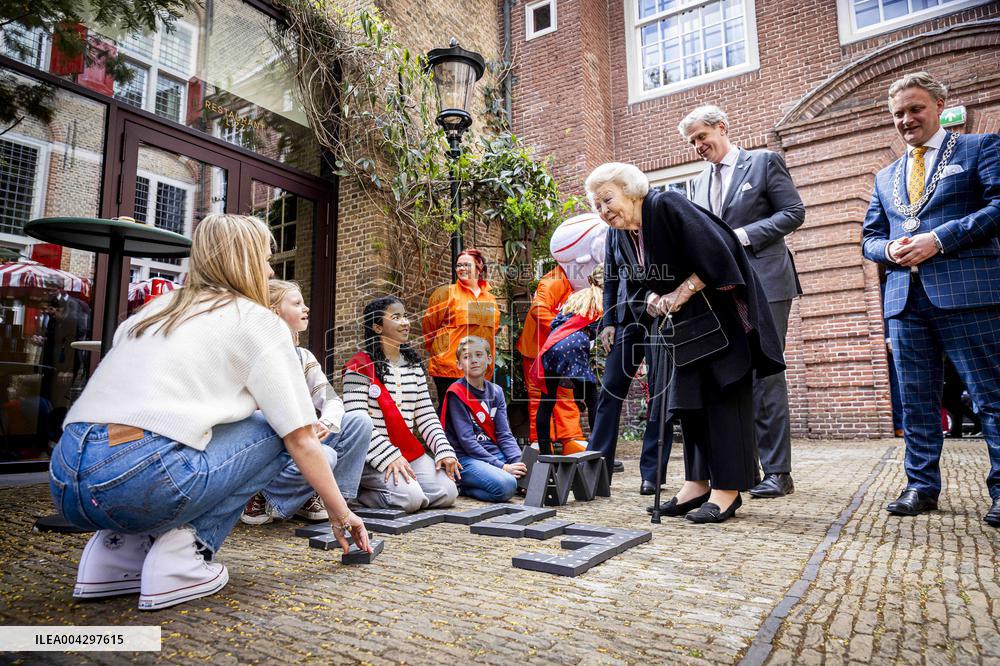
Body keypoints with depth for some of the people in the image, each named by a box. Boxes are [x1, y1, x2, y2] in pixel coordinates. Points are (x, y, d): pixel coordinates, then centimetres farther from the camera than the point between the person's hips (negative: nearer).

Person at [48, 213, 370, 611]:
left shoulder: (156, 308, 23)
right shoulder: (257, 321, 3)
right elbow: (301, 438, 1)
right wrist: (342, 514, 12)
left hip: (63, 479, 8)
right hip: (141, 478, -7)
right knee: (273, 428, 11)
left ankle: (119, 550, 14)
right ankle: (183, 553, -1)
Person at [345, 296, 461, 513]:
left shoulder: (413, 364, 13)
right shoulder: (360, 366, -8)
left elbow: (426, 414, 11)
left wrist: (444, 450, -2)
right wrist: (389, 456, -23)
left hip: (409, 450, 7)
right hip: (373, 456, -7)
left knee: (447, 493, -10)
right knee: (411, 497, -27)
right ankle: (359, 490, 1)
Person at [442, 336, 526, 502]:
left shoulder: (496, 392, 11)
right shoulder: (456, 393, -8)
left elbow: (504, 434, 6)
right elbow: (467, 440, -13)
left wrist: (518, 461, -12)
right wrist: (502, 467, -18)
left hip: (495, 453, 7)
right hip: (466, 458, -7)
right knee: (506, 485, -31)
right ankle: (463, 486, -5)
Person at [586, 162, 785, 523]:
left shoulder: (667, 205, -19)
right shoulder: (625, 233, 6)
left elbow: (716, 252, -25)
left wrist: (681, 293, -21)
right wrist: (653, 298, -8)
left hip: (720, 311, -8)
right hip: (682, 320, 8)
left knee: (721, 395, -8)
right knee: (686, 395, 6)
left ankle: (728, 489, -2)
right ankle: (697, 482, 13)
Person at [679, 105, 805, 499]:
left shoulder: (764, 162, 4)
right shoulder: (701, 182, 20)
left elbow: (794, 212, -3)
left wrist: (743, 235, -12)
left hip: (764, 284, -5)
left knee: (766, 373, -7)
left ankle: (777, 471, 1)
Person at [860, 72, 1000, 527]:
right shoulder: (886, 176, 23)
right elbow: (869, 237, 20)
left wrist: (938, 239, -14)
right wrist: (889, 250, -2)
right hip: (905, 298, 5)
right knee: (916, 402, 7)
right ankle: (921, 487, 16)